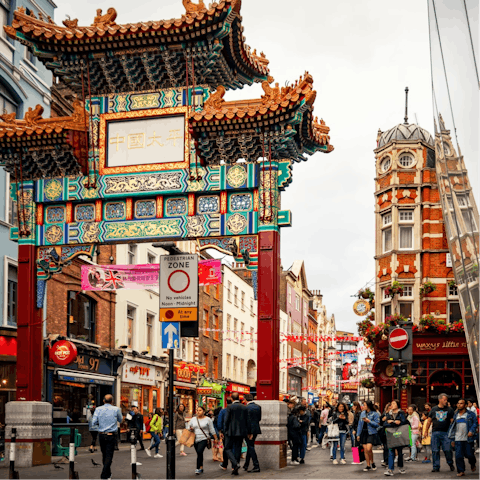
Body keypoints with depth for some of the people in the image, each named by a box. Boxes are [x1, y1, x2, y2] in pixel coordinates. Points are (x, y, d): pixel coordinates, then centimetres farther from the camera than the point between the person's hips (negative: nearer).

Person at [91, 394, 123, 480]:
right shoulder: (116, 409, -5)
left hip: (101, 435, 3)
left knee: (104, 454, 15)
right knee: (109, 455, -2)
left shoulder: (98, 409, -1)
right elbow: (120, 420, 12)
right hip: (111, 435, -3)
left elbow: (93, 423, -3)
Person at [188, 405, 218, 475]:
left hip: (204, 439, -5)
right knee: (199, 454, 10)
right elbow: (189, 426, 19)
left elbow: (212, 430, 3)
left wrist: (216, 438, 4)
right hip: (195, 439, 5)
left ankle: (198, 468, -19)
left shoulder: (208, 420, 0)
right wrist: (190, 429, -3)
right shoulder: (193, 419, 10)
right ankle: (201, 468, 22)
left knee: (199, 452, -21)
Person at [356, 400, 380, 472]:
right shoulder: (362, 413, 13)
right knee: (365, 450, 3)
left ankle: (372, 462, 7)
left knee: (369, 449, -17)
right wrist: (358, 434, 11)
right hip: (363, 433, 6)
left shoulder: (375, 414, -5)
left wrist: (369, 421, -18)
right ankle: (368, 465, 11)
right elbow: (360, 424, 15)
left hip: (371, 433, -6)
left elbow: (377, 424, -9)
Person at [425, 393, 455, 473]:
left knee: (447, 450, -6)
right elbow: (429, 421, 14)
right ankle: (436, 467, 9)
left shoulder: (449, 410, 7)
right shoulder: (434, 409, 10)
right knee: (435, 451, 1)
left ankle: (450, 464, 16)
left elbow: (452, 421, 6)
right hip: (435, 433, 1)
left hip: (445, 433, -1)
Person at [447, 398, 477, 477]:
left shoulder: (471, 414, 2)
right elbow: (453, 427, 17)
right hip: (458, 439, 3)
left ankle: (473, 464, 34)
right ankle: (461, 471, 4)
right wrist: (452, 439, 15)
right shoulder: (455, 415, 14)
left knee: (469, 454, 1)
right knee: (458, 456, -5)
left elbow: (475, 423, -2)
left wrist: (471, 431, -19)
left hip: (468, 439, -3)